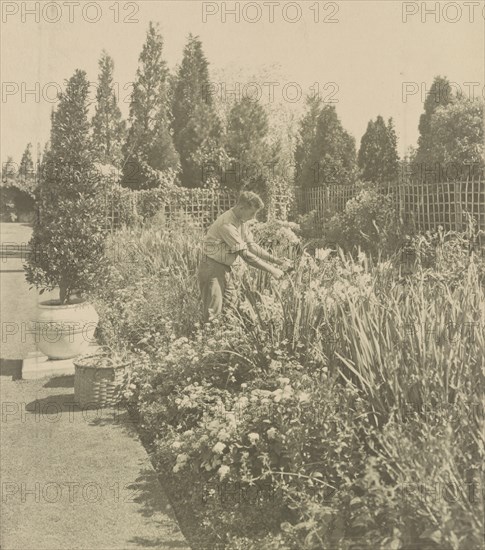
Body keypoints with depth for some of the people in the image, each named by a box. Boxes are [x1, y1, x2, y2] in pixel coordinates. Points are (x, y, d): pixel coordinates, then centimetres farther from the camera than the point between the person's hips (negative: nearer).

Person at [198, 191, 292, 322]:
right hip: (212, 267, -9)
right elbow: (245, 255, -28)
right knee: (213, 311, -4)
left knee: (230, 303, 16)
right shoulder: (227, 224, -28)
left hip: (225, 267, 10)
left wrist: (276, 260, -3)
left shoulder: (241, 220, 2)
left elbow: (251, 245, 5)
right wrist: (271, 270, -24)